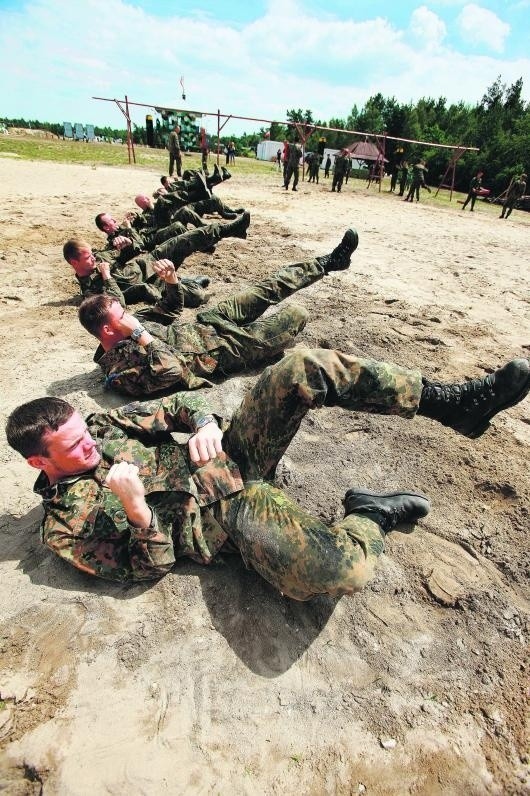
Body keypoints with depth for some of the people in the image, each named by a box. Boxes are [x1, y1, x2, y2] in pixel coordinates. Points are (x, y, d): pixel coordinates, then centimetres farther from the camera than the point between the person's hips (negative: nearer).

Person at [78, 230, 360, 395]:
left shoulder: (130, 323, 2)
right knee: (296, 314, -6)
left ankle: (327, 262, 28)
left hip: (204, 325, 8)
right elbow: (171, 370, -39)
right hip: (226, 348, -8)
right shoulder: (118, 371, -23)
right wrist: (140, 334, -31)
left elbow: (170, 310, 13)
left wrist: (171, 279, -6)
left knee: (268, 289, 8)